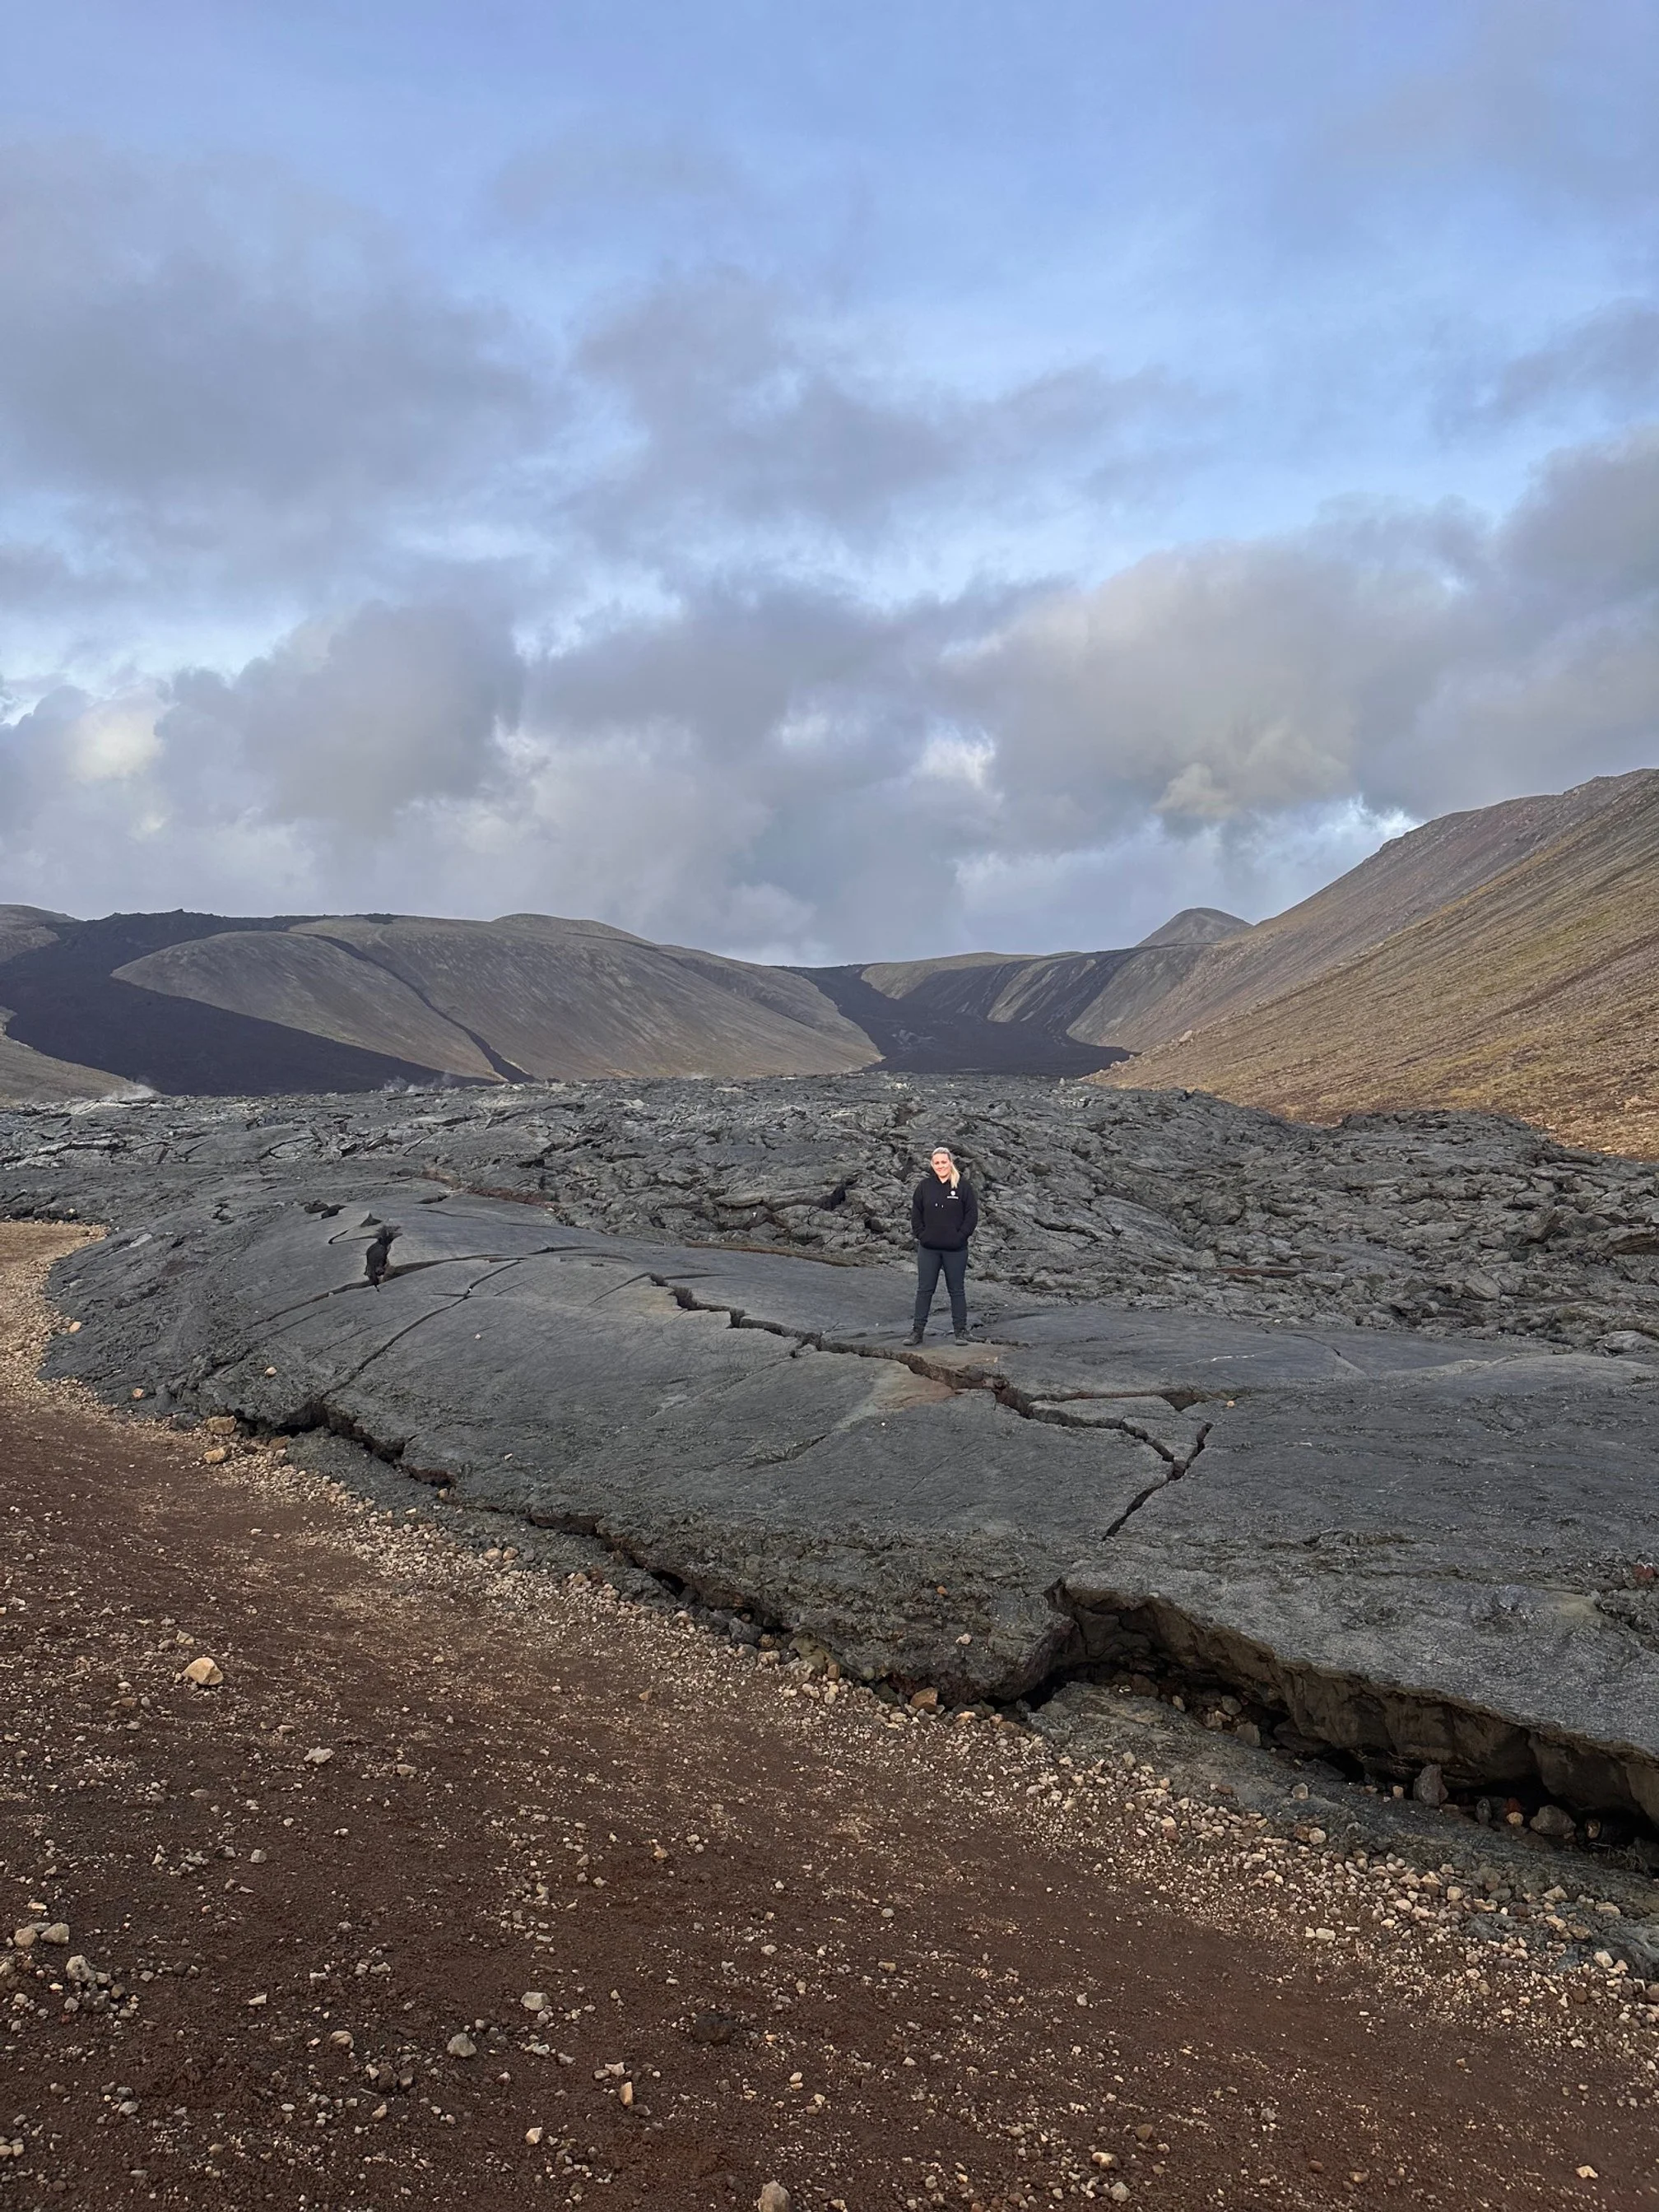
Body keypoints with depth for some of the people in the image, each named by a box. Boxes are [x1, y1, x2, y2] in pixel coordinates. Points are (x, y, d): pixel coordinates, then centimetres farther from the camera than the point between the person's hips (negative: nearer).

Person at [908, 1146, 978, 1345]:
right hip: (928, 1249, 2)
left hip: (955, 1250, -2)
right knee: (924, 1289, 6)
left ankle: (961, 1330, 15)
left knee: (957, 1290, 7)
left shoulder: (963, 1185, -3)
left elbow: (972, 1214, -2)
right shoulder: (924, 1186, 4)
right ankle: (917, 1330, 12)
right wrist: (920, 1234, -2)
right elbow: (916, 1213, 9)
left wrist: (961, 1236, -10)